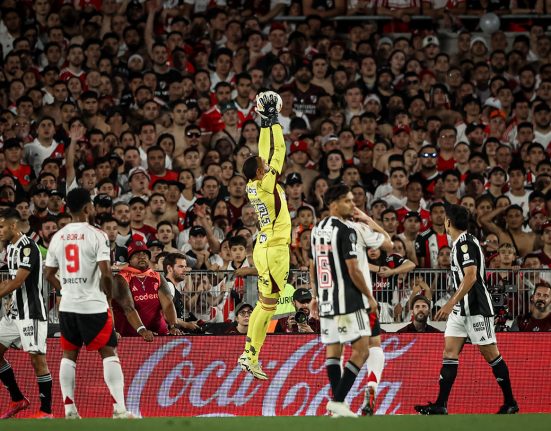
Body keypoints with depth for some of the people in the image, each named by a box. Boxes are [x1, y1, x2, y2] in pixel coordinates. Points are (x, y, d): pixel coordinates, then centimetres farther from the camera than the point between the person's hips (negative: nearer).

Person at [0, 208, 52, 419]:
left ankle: (46, 410, -4)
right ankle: (17, 400, 19)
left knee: (37, 358, -9)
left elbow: (19, 281, -20)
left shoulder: (27, 247, -16)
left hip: (31, 312, -10)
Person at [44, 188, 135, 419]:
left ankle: (69, 409, 11)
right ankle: (119, 409, -9)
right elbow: (106, 273, -17)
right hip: (93, 305, -5)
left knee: (69, 355, 14)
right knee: (109, 353, -1)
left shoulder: (58, 237, 7)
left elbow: (49, 274, 11)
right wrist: (108, 293, 0)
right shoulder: (97, 235, -10)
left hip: (67, 305, 5)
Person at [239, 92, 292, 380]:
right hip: (274, 250, -9)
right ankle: (251, 358, -6)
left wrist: (265, 124, 15)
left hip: (265, 247, 9)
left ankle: (248, 353, 16)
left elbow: (264, 153, 17)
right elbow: (278, 151, -13)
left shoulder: (253, 187, 6)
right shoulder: (266, 185, -15)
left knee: (263, 304, 14)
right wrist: (273, 123, -5)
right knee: (267, 305, -6)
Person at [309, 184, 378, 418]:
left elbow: (312, 267, 17)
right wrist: (370, 296, -6)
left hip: (326, 300, 8)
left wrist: (315, 297, 24)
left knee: (333, 351, 11)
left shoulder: (318, 230, 11)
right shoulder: (345, 231, -14)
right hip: (348, 301, -8)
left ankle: (338, 404, 9)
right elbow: (353, 270, -16)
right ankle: (337, 400, -11)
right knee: (362, 350, -4)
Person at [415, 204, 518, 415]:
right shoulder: (459, 243, 14)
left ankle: (510, 402, 7)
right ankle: (440, 405, -4)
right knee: (449, 351, 1)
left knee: (490, 353, -2)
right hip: (461, 309, 10)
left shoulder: (465, 243, -15)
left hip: (476, 307, -10)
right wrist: (453, 305, 23)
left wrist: (451, 303, -27)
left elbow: (471, 276, -25)